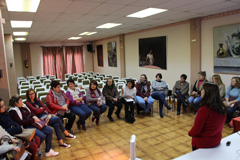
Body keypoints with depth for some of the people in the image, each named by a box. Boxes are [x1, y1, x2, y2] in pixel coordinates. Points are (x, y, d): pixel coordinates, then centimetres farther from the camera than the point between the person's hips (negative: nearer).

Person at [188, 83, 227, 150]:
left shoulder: (204, 109, -29)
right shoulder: (222, 108, -9)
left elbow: (195, 131, -22)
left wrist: (190, 133, 0)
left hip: (202, 143, -6)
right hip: (217, 141, 6)